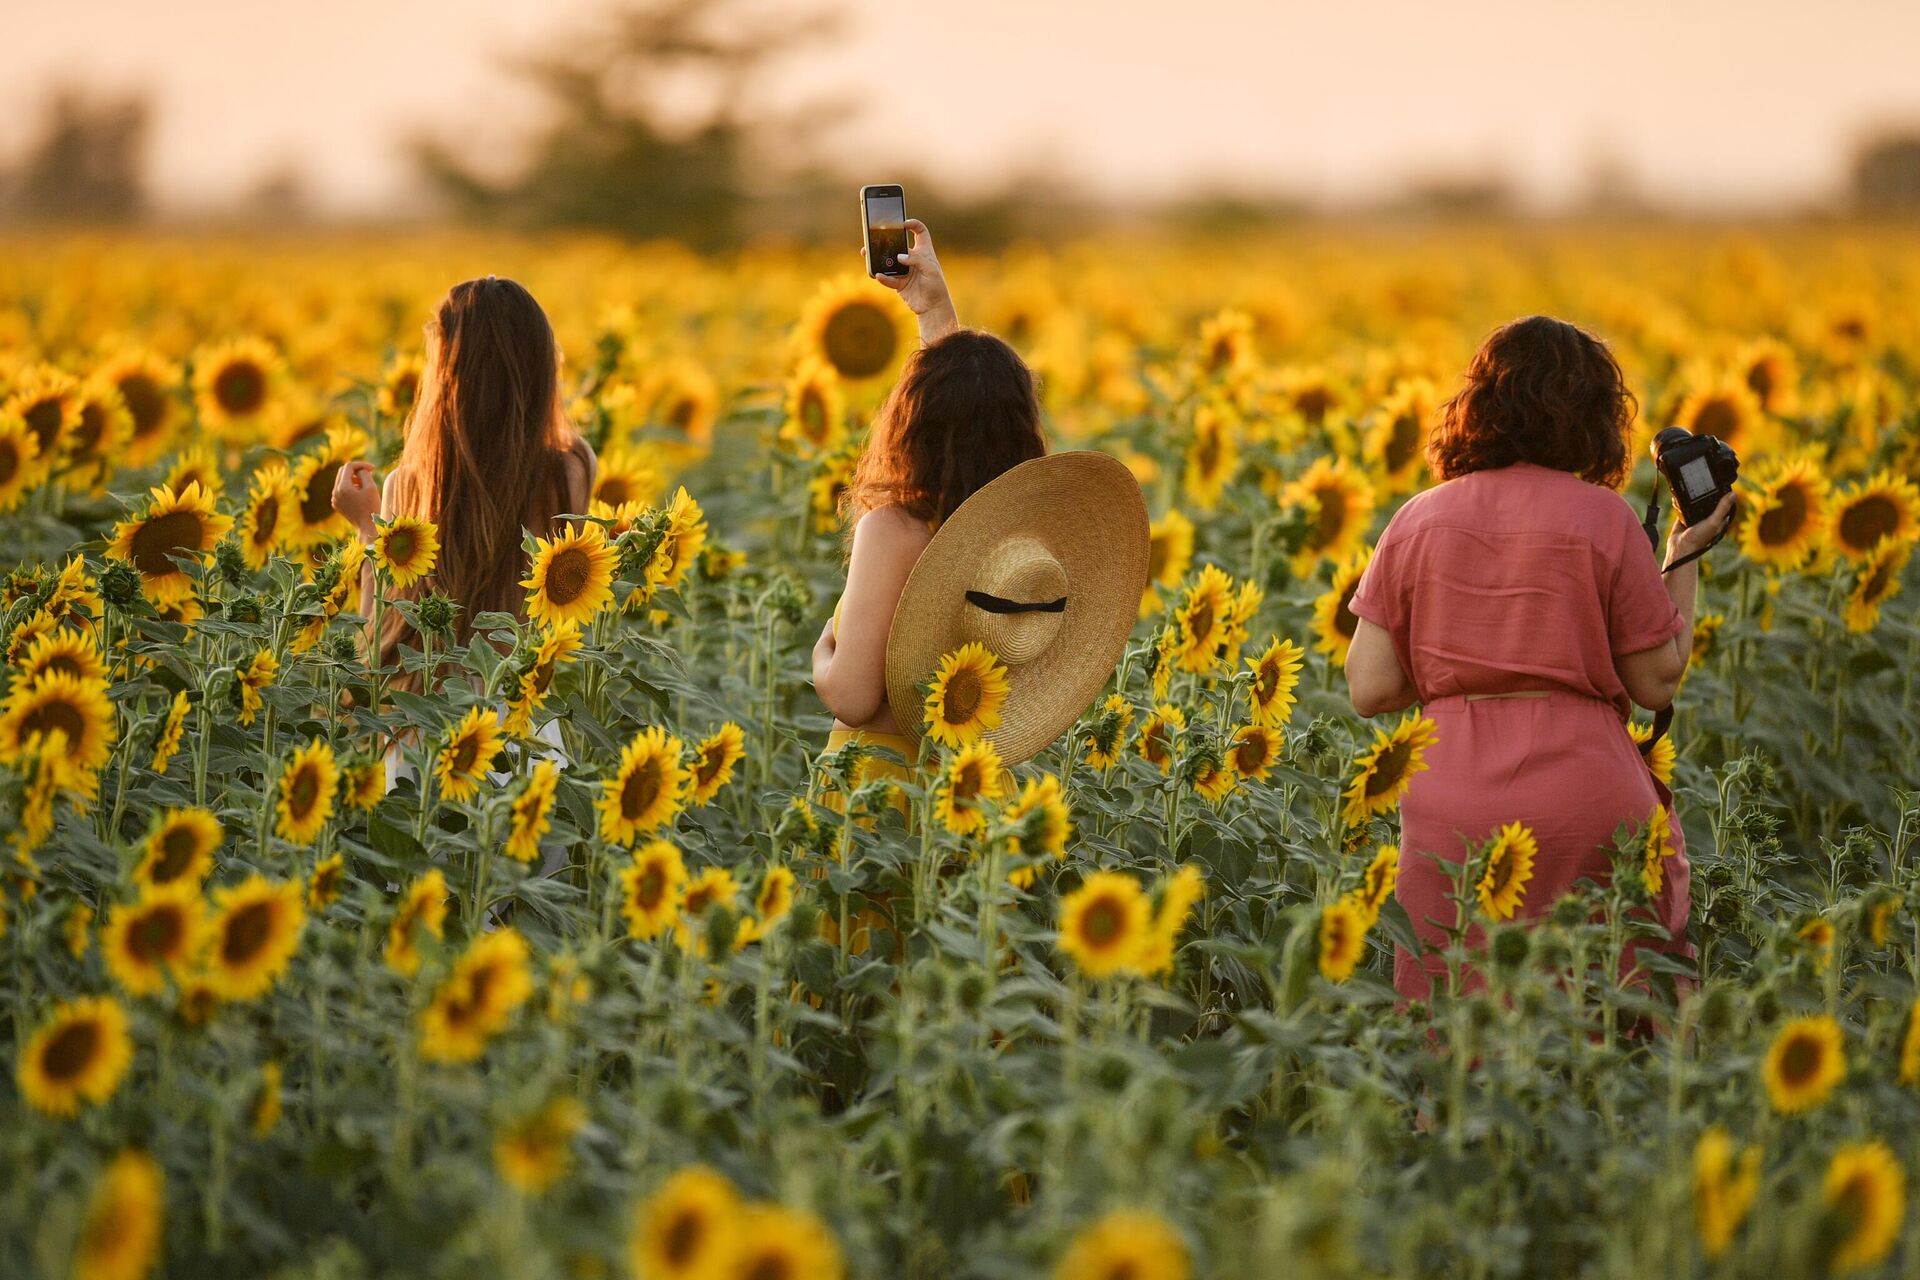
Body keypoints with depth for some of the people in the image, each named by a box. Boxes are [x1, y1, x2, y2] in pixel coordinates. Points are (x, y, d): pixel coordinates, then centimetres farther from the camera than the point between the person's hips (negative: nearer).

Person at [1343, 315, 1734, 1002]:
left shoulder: (1417, 521, 6)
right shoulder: (1603, 519, -2)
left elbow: (1369, 690, 2)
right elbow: (1657, 683, 3)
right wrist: (1685, 559, 13)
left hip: (1451, 813, 2)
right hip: (1587, 804, -2)